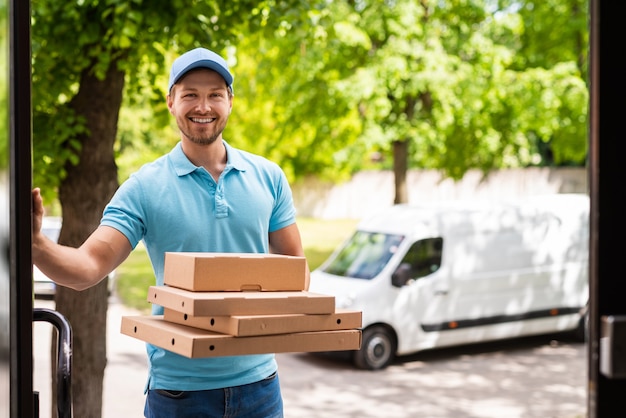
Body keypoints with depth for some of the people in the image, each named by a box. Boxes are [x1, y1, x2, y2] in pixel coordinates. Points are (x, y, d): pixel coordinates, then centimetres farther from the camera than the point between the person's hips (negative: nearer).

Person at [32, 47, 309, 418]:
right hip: (179, 386, -2)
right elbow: (87, 268, -14)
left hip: (257, 378, 2)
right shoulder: (144, 187, -6)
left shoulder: (267, 177, 2)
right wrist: (36, 244, -33)